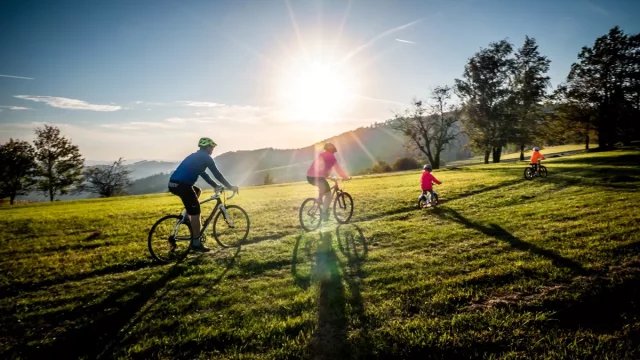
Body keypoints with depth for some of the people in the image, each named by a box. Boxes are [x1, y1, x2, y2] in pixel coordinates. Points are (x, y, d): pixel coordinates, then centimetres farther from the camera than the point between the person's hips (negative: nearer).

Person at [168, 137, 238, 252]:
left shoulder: (196, 156, 28)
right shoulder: (206, 157, 2)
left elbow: (203, 174, 34)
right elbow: (217, 174, 3)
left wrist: (216, 186, 36)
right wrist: (230, 186, 12)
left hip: (174, 183, 9)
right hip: (181, 185, -9)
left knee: (197, 191, 33)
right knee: (195, 213, -1)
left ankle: (189, 218, 25)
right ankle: (196, 244, 4)